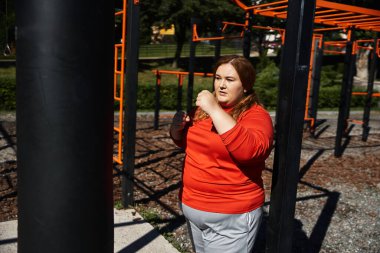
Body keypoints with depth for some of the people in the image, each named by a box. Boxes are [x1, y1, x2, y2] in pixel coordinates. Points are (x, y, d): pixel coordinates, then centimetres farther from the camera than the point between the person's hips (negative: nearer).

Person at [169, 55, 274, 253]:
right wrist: (177, 127, -6)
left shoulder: (256, 115, -14)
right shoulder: (205, 108, 4)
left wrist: (215, 110, -32)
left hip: (230, 216, -6)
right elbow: (185, 143, 16)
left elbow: (250, 151, -33)